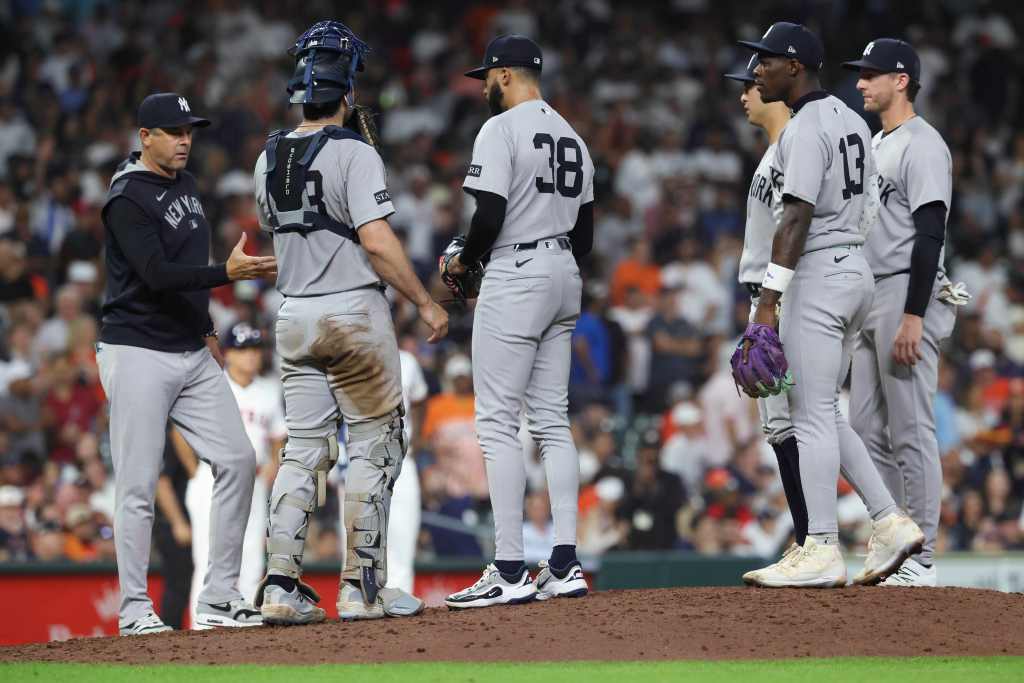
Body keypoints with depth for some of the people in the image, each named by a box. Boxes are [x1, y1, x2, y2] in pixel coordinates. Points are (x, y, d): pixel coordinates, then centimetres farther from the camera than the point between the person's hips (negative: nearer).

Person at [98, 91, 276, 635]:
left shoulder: (185, 184, 13)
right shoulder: (128, 199, -13)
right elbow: (156, 274, -24)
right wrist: (227, 273, -34)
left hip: (193, 355, 8)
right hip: (138, 355, -8)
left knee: (236, 462, -1)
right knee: (138, 486, -5)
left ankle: (220, 597, 4)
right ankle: (135, 610, 2)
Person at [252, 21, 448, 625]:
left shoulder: (270, 158, 8)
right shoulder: (354, 153, -13)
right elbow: (377, 240, -20)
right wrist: (426, 303, -14)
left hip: (295, 317, 6)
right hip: (354, 312, -6)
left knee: (305, 450, 8)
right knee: (375, 447, 2)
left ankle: (281, 586, -1)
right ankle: (363, 588, 1)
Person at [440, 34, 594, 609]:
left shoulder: (501, 130, -10)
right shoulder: (572, 136, 16)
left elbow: (490, 215, -18)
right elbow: (586, 234, 16)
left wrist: (464, 260, -2)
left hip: (515, 277, -8)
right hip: (566, 279, 8)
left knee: (498, 422, -7)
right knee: (553, 420, 10)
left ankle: (510, 572, -12)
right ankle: (566, 566, 5)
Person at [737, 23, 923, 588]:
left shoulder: (806, 127, -14)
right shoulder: (851, 121, 15)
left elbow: (796, 218, -22)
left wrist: (768, 301, -24)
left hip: (817, 276, -10)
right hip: (857, 270, 10)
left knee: (812, 415, -6)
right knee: (822, 413, 15)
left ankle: (822, 552, -6)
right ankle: (890, 524, 10)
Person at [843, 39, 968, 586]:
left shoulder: (922, 146, -11)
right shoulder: (875, 145, 19)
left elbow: (930, 234, -18)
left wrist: (913, 316, -24)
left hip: (908, 296, -10)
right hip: (871, 298, 10)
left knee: (910, 432, -9)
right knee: (867, 430, 9)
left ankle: (921, 558, -7)